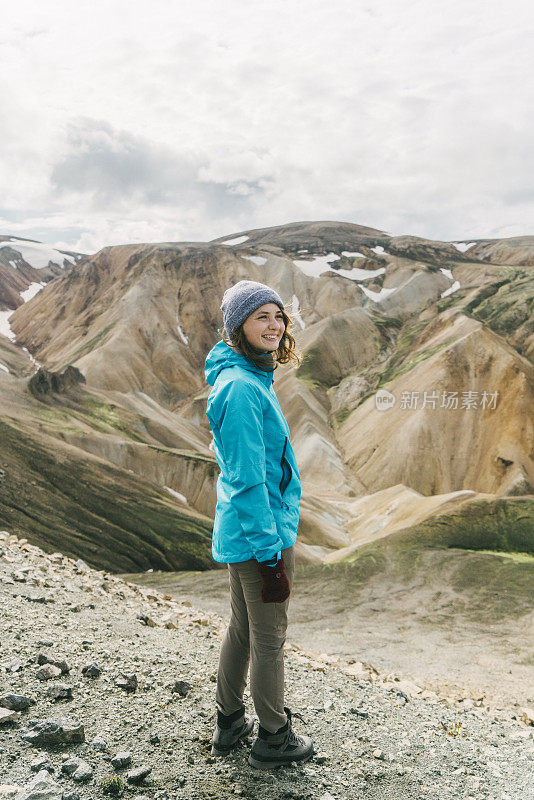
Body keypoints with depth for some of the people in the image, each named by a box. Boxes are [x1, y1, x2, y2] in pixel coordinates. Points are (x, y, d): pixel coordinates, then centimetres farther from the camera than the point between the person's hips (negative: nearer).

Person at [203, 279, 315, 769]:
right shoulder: (243, 388, -24)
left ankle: (229, 722, 40)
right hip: (262, 533, -10)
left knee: (242, 628, 22)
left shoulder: (250, 378, 7)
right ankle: (274, 739, 29)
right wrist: (272, 554, -20)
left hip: (240, 531, 10)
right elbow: (249, 479, -24)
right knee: (269, 639, 9)